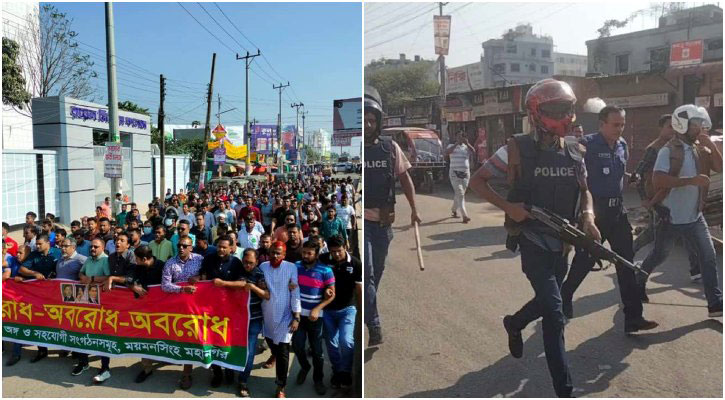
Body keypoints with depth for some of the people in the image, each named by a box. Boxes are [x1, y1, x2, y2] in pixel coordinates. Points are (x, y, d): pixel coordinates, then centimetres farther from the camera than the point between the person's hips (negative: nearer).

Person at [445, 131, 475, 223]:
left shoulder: (467, 147, 9)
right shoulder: (452, 146, 5)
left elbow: (473, 152, -11)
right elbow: (447, 152, -17)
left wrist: (467, 143, -21)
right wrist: (456, 143, -19)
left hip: (465, 173, 3)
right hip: (455, 173, -3)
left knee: (459, 194, 12)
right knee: (460, 194, -12)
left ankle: (454, 210, 33)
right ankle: (464, 215, -17)